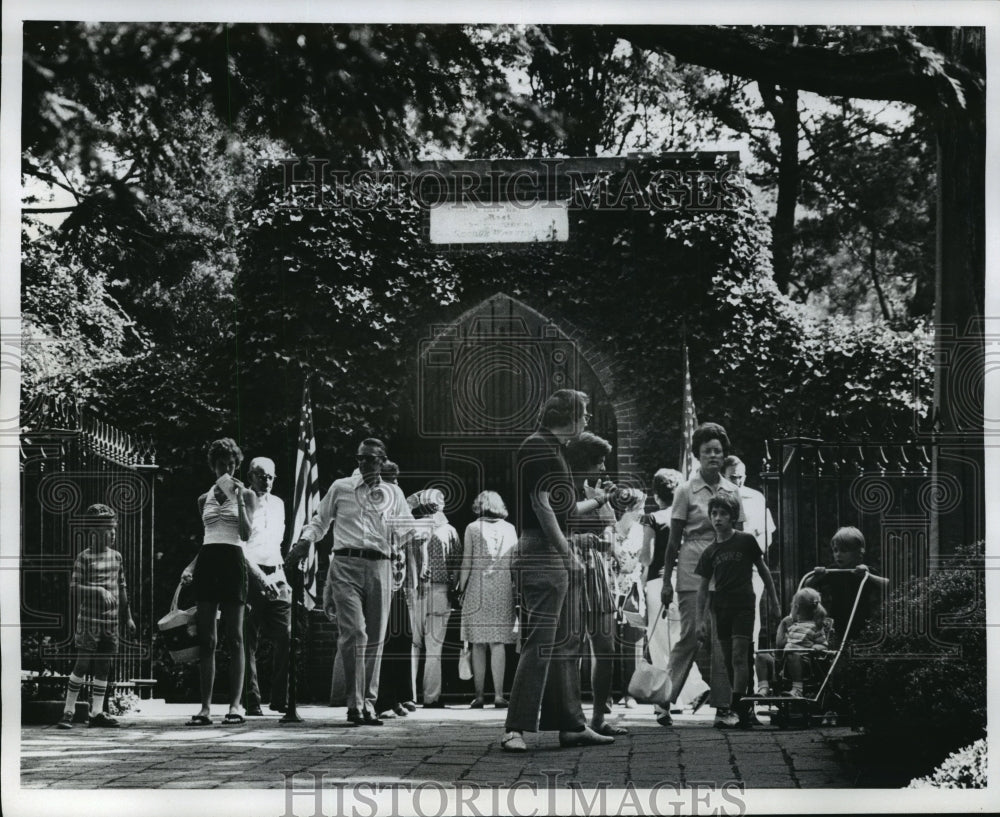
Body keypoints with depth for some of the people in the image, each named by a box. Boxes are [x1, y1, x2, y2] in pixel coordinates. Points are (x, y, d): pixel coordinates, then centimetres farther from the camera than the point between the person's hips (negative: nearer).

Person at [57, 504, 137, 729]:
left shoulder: (116, 557, 10)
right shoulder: (85, 557, -6)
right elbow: (74, 587, -9)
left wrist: (127, 617, 17)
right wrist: (98, 591, -22)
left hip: (111, 620, 5)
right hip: (89, 619, -5)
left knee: (103, 666, 5)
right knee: (83, 663, -5)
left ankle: (97, 712, 10)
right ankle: (68, 711, 3)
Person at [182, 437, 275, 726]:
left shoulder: (246, 494, 6)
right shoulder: (204, 499, 16)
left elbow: (246, 534, -5)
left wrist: (238, 498, -10)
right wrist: (191, 567, 12)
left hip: (233, 561, -3)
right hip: (208, 561, 4)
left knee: (234, 637, -3)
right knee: (206, 639, -1)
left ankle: (235, 705, -3)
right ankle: (205, 707, -1)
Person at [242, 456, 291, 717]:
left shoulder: (278, 504, 20)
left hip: (276, 577, 5)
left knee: (286, 637, -5)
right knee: (248, 642, -4)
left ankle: (280, 698, 3)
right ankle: (252, 702, 0)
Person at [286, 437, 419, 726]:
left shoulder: (393, 493, 17)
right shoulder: (340, 488, 11)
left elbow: (409, 528, 21)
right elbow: (320, 520, 18)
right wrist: (305, 540, 1)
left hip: (379, 567, 3)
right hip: (346, 564, -3)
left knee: (375, 638, 4)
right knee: (354, 632, -16)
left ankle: (368, 703, 12)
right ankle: (355, 704, -16)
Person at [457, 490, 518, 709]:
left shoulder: (473, 528, 0)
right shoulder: (509, 529, 5)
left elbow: (467, 564, -1)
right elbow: (515, 563, 5)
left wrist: (461, 589, 6)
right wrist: (517, 590, 12)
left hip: (477, 591, -1)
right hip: (503, 592, 1)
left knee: (478, 645, 4)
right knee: (498, 643, 2)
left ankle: (479, 695, 2)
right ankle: (498, 695, -5)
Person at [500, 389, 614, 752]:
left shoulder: (550, 448, 20)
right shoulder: (538, 447, -11)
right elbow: (541, 504, -17)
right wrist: (568, 553, -18)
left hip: (554, 557, 11)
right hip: (543, 553, -11)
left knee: (565, 640, 12)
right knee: (540, 641, -13)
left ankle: (571, 725, 17)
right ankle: (515, 728, -15)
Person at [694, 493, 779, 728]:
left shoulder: (746, 541, -2)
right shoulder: (710, 552, 6)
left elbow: (762, 569, 8)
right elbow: (703, 586, 9)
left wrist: (773, 600, 11)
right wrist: (701, 619, 3)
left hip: (743, 606, -4)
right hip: (721, 609, 4)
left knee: (739, 657, -13)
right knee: (728, 661, 6)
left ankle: (737, 708, -16)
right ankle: (743, 709, 14)